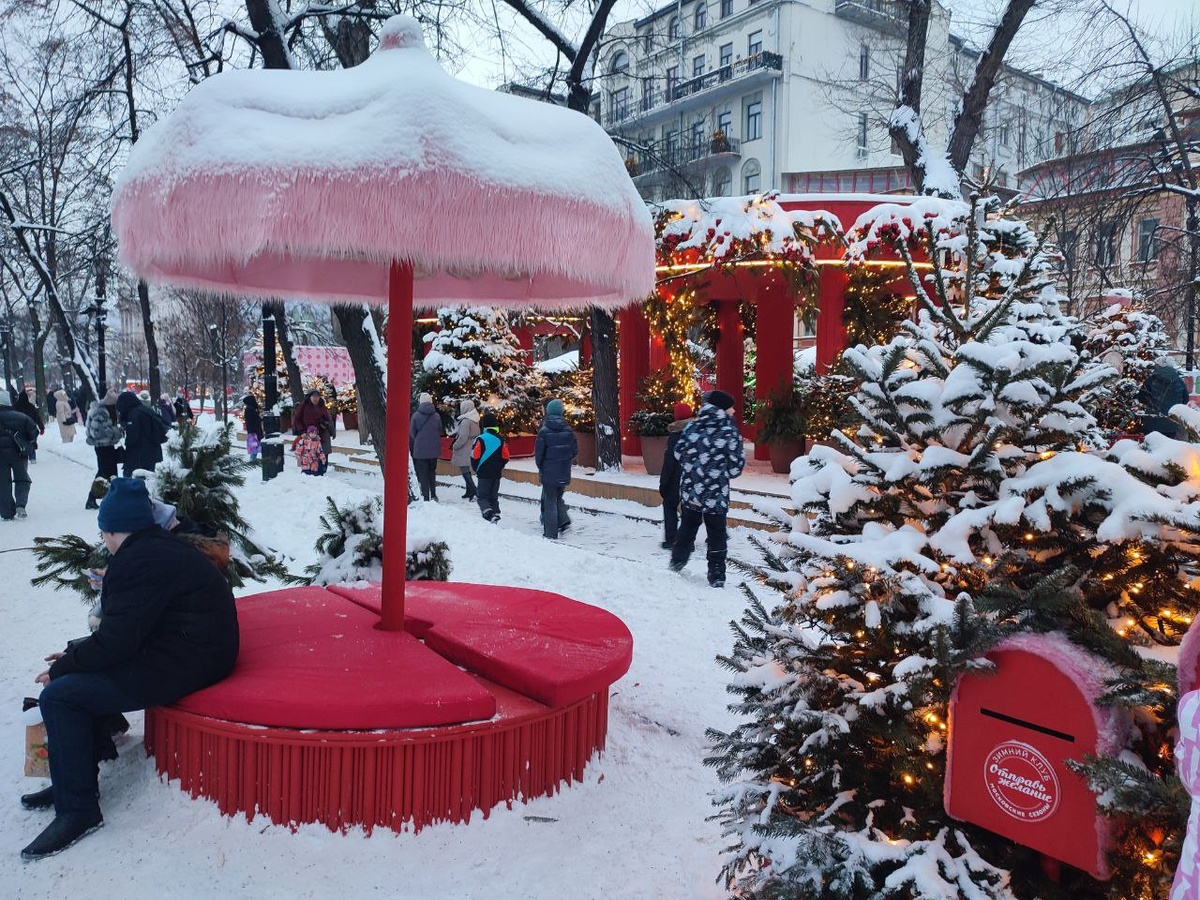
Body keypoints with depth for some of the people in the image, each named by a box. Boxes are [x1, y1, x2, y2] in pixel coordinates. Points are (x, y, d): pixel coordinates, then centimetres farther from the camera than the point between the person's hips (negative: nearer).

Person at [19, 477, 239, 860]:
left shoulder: (139, 562, -19)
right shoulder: (162, 547, 13)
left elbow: (116, 642, -19)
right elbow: (127, 627, 20)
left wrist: (62, 667, -3)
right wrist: (76, 654, 14)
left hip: (182, 666, -11)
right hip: (188, 651, 11)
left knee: (59, 696, -9)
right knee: (81, 676, 17)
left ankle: (78, 809, 1)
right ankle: (73, 782, 26)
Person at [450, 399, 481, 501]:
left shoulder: (466, 421, -19)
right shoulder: (474, 420, 9)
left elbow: (462, 438, -23)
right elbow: (476, 435, 15)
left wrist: (454, 446, -9)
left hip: (464, 451, -9)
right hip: (471, 450, 9)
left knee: (465, 471, -6)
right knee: (466, 471, 18)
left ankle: (475, 492, -12)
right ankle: (469, 492, 24)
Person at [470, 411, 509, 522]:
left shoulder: (480, 439, -12)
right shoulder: (501, 439, 3)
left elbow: (475, 456, -11)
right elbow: (505, 457, 5)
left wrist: (476, 469, 5)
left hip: (484, 473, -4)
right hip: (496, 474, 4)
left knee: (482, 496, 1)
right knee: (494, 496, 15)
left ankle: (488, 513, -20)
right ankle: (496, 513, 9)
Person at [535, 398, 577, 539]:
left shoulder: (544, 431, -12)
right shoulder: (568, 430, -2)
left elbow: (538, 452, -8)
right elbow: (575, 450, 5)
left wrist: (540, 468, 8)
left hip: (549, 472, -3)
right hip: (564, 472, 4)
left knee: (550, 501, 4)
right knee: (558, 497, 23)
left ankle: (551, 533, 6)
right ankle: (563, 519, 6)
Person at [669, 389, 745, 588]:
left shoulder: (693, 426, -4)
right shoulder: (730, 432, -14)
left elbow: (678, 453, 4)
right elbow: (735, 468, -9)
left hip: (690, 491, 4)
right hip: (716, 495, -4)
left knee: (687, 527, 24)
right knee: (716, 535, 10)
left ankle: (677, 561, 36)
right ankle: (716, 576, 13)